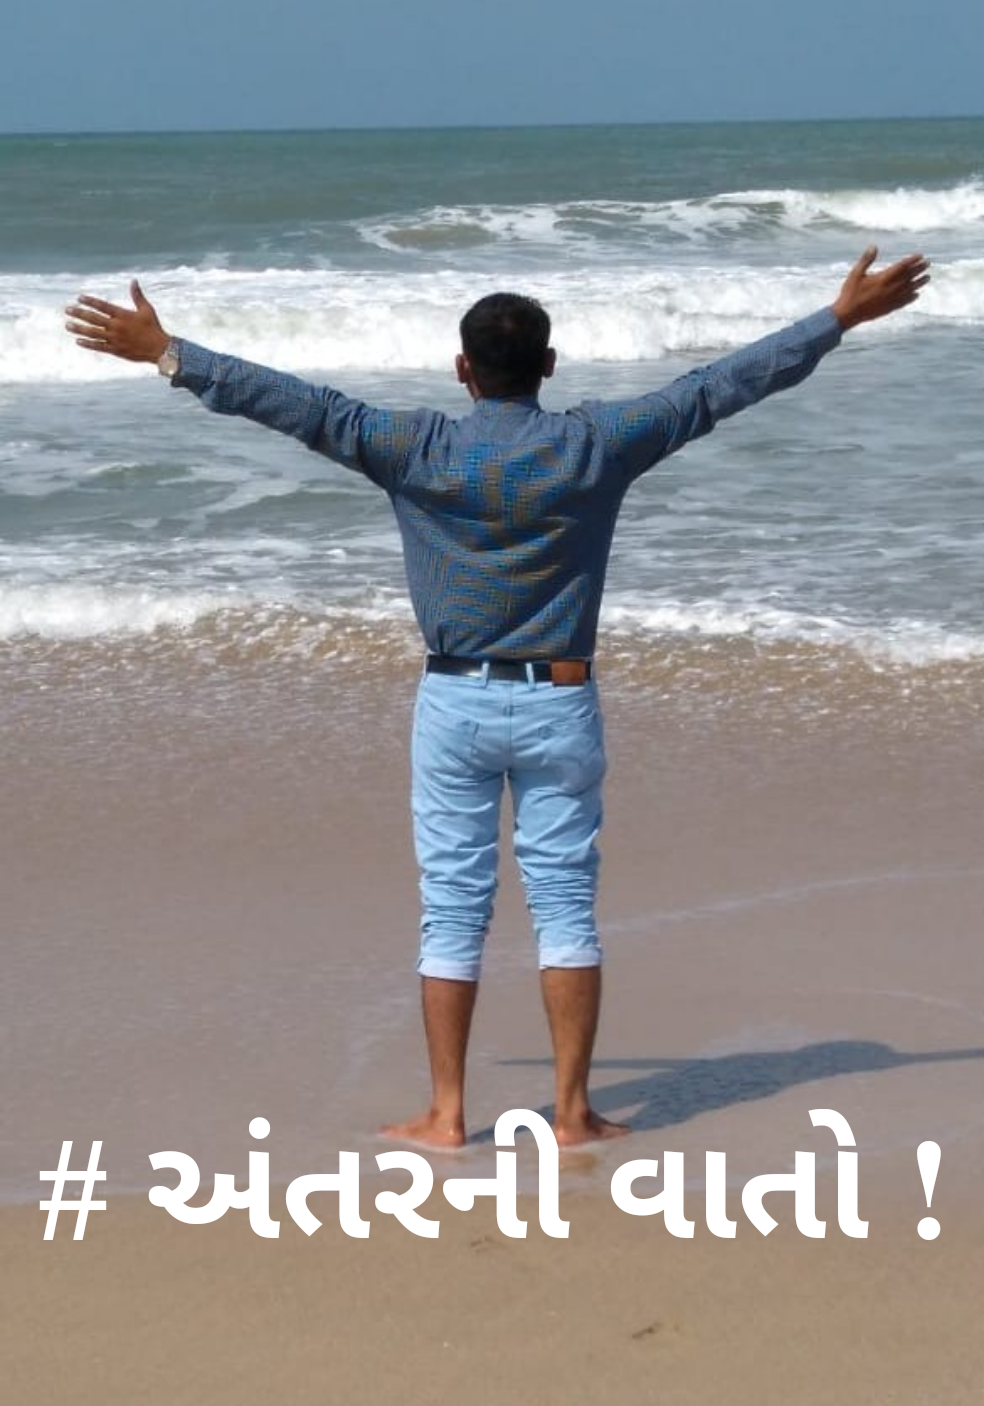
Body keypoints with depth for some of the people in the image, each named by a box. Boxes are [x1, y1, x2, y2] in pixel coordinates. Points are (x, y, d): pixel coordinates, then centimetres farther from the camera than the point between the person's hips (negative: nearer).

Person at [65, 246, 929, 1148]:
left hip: (456, 702, 0)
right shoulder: (596, 445, -6)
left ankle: (446, 1114, 10)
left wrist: (167, 354, -3)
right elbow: (724, 385, -2)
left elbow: (300, 406, -8)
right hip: (559, 703, 0)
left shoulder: (417, 450, -8)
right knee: (566, 903, 6)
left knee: (451, 909, 6)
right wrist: (841, 318, 4)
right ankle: (573, 1110, 8)